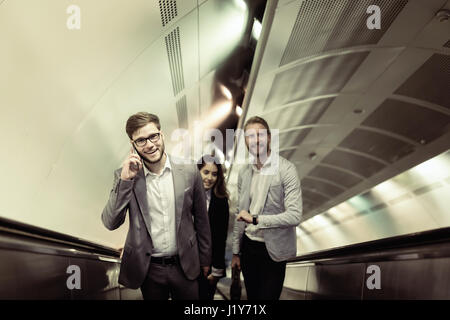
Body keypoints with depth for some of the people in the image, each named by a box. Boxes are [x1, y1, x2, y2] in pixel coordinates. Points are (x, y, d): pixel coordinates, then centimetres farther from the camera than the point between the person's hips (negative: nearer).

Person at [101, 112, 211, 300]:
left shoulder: (189, 172, -7)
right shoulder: (124, 175, -7)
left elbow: (201, 220, 2)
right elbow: (110, 223, -13)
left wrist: (205, 259, 9)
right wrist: (125, 179, -22)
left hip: (184, 265, 1)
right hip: (148, 268, 0)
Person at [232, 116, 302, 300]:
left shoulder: (286, 169, -13)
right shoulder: (244, 172, 5)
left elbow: (295, 216, -20)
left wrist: (256, 219, -23)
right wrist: (235, 252, 13)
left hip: (273, 250, -5)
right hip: (248, 246, 5)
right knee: (252, 297, 16)